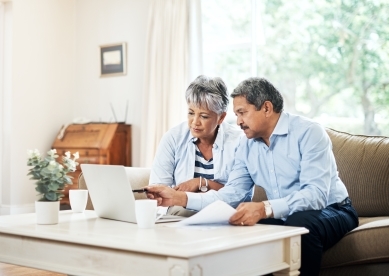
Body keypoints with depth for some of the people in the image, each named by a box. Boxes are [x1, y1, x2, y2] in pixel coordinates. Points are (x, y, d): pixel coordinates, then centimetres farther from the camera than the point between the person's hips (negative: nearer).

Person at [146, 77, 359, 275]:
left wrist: (265, 209, -44)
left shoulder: (308, 132, -18)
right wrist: (181, 198, -13)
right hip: (283, 217, 5)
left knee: (299, 223, -36)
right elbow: (231, 194, -1)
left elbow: (316, 194, -29)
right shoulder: (247, 145, 3)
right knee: (239, 229, -20)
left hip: (331, 211, -5)